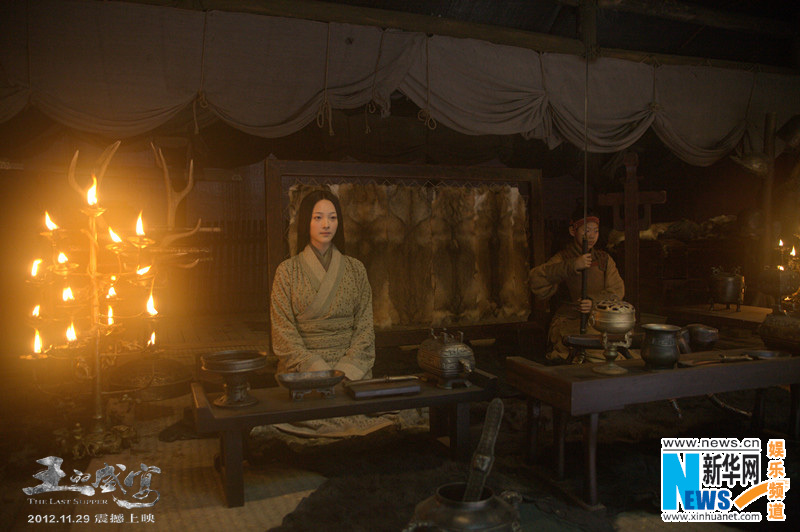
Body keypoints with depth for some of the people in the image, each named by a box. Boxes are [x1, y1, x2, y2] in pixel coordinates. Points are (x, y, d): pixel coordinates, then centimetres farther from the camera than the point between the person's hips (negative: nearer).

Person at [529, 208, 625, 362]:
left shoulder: (604, 259, 16)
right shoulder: (562, 258, 3)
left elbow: (617, 291, 7)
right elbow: (536, 280, -15)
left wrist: (594, 302, -14)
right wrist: (572, 266, -22)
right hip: (569, 320, -3)